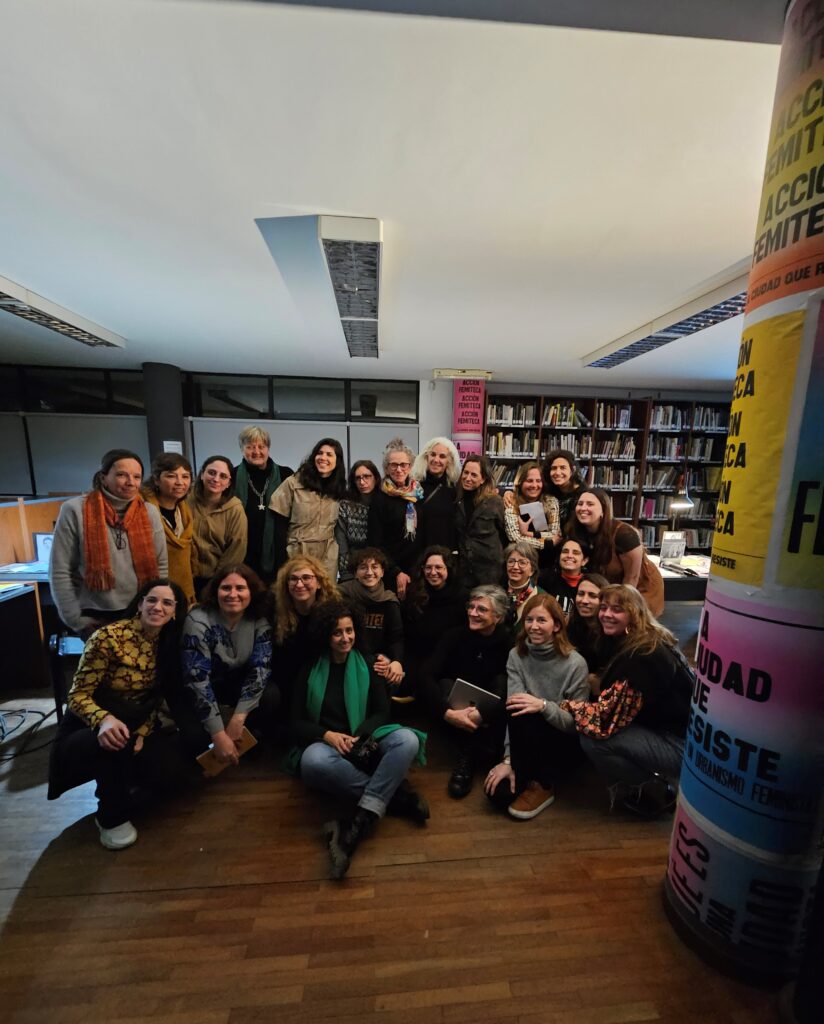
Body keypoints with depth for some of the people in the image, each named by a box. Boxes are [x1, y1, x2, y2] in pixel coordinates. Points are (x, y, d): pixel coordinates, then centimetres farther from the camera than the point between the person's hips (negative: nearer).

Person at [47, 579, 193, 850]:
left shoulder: (169, 643, -6)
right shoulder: (108, 637, -24)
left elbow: (158, 698, 0)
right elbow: (77, 695, -20)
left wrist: (143, 733, -16)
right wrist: (104, 719, -40)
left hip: (137, 726, 5)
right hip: (89, 730, -4)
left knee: (176, 776, -13)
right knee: (116, 743, -39)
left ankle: (125, 779, 21)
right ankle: (113, 816, -6)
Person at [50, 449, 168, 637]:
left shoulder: (150, 512, -3)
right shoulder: (75, 511, -10)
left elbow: (161, 566, 3)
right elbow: (59, 572, -8)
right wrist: (77, 621, -6)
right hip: (95, 617, -2)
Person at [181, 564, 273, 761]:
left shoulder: (260, 622, -15)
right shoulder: (198, 621, -24)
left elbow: (261, 669, -19)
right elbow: (197, 680, -29)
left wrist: (239, 718, -31)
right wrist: (218, 735, -33)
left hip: (240, 689, 2)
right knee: (199, 742, -27)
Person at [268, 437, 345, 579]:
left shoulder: (339, 489, 4)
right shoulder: (293, 483, -5)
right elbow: (280, 526, -6)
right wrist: (281, 561, -10)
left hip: (328, 557, 2)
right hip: (296, 554, -2)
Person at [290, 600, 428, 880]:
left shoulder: (367, 664, 8)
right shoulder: (310, 670, 7)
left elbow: (382, 712, 4)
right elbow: (297, 722, 4)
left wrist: (357, 737, -16)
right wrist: (328, 735, -16)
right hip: (328, 744, 0)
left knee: (407, 739, -30)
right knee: (312, 761, -37)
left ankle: (357, 827, -36)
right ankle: (396, 793, -25)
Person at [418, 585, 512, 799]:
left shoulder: (508, 641, -13)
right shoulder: (455, 635, -11)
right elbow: (426, 675, -21)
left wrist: (482, 714, -38)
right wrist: (447, 712, -36)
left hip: (490, 718, 0)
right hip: (456, 713, 1)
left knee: (501, 681, -27)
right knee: (445, 684, -26)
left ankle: (470, 759, -26)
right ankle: (465, 758, -28)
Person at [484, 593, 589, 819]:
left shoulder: (575, 663, -17)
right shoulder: (516, 656, -7)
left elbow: (578, 722, -15)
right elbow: (511, 711, -14)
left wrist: (543, 706, -34)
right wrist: (508, 759, -22)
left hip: (563, 744, -3)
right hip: (527, 745, 4)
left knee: (525, 716, -32)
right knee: (498, 791, -19)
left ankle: (542, 786, -8)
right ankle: (538, 774, 12)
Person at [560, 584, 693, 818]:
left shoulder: (641, 656, -27)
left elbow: (608, 718, -28)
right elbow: (615, 701, 18)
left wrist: (555, 705, -20)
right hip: (666, 728, 9)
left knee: (593, 740, -20)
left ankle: (653, 792, 3)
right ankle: (659, 782, 15)